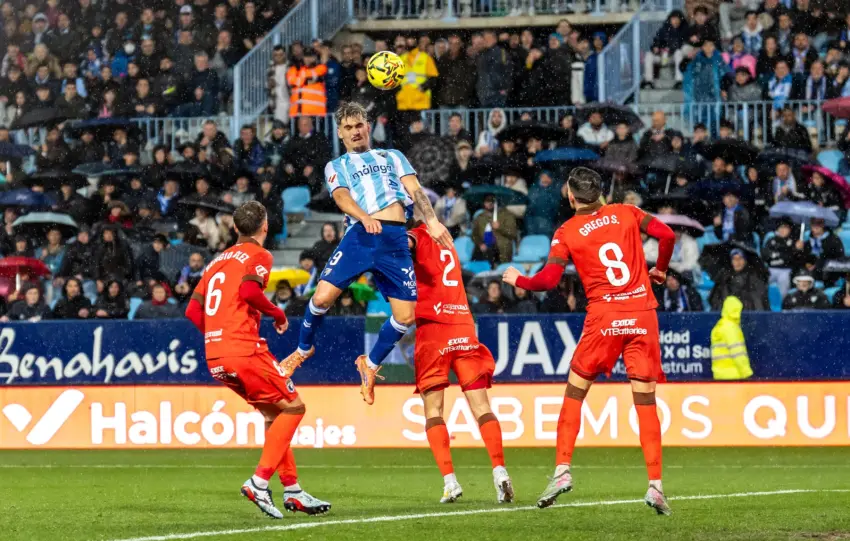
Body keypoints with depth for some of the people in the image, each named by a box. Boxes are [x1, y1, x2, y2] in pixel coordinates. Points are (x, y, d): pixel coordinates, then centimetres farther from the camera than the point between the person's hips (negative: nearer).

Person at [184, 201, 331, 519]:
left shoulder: (218, 261, 21)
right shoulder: (258, 255, -1)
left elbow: (193, 310, 16)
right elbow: (249, 291, -21)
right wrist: (278, 314, -5)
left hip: (214, 357, 8)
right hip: (244, 349, -8)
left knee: (274, 413, 18)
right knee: (292, 407, 1)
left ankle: (292, 490, 16)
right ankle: (259, 481, -11)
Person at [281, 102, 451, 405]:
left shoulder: (393, 157, 25)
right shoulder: (337, 167, 20)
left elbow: (414, 189, 11)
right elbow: (341, 197, 0)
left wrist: (432, 221, -9)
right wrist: (364, 217, -23)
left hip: (396, 240, 1)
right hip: (361, 234, -1)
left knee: (405, 315, -6)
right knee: (323, 296, -15)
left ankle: (369, 365, 18)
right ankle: (304, 349, 13)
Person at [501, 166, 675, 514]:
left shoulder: (566, 232, 3)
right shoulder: (626, 213, 8)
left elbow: (549, 280, -4)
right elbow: (666, 234, -1)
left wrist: (518, 280, 15)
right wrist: (660, 270, 16)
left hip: (603, 316, -2)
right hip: (643, 315, 2)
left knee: (574, 394, 12)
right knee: (646, 403, 3)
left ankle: (562, 470, 3)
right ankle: (656, 486, -3)